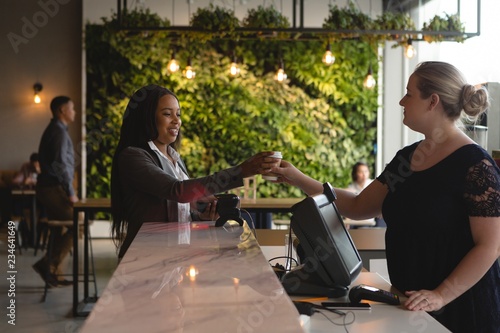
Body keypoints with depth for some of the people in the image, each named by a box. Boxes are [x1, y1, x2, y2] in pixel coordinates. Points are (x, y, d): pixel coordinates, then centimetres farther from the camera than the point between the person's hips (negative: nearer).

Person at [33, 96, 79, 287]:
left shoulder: (53, 130, 18)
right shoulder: (59, 131, -13)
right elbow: (60, 164, -21)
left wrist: (67, 191, 20)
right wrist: (70, 192, -17)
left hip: (51, 189, 10)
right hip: (55, 189, -10)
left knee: (61, 230, 13)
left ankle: (53, 272, 14)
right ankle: (48, 264, -8)